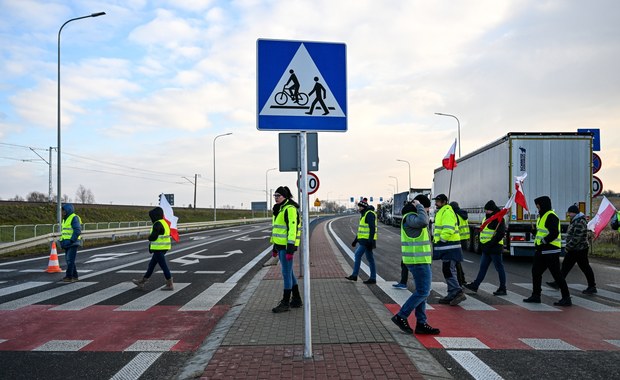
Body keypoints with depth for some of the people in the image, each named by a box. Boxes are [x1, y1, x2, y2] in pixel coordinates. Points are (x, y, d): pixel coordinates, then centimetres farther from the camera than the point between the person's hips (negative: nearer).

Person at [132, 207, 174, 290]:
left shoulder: (157, 224, -17)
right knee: (151, 264, 18)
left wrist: (149, 237, 1)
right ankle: (143, 281, 29)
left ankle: (170, 285, 2)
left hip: (159, 249, -10)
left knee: (163, 266, -3)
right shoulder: (164, 222, 12)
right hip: (163, 248, 10)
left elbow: (153, 237, -21)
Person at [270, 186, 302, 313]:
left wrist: (290, 249, -24)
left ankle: (285, 303, 4)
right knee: (288, 273, 13)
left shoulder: (290, 209, -15)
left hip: (288, 245, -10)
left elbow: (292, 229, -21)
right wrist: (275, 247, 21)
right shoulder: (279, 210, 15)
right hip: (281, 244, 10)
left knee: (286, 273, -4)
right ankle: (297, 300, 22)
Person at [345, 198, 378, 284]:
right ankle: (373, 278, 11)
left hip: (367, 240, -10)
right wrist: (355, 240, 22)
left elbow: (372, 228, -20)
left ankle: (354, 275, -4)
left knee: (358, 254, -9)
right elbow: (361, 229, 23)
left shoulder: (370, 214, -13)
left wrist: (371, 240, -25)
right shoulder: (364, 215, 19)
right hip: (364, 240, 10)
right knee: (370, 259, 9)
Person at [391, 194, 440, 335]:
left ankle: (421, 323, 18)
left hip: (420, 260, 11)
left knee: (422, 291, 13)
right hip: (418, 260, -11)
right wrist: (419, 206, -23)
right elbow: (423, 222, -35)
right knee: (423, 291, -7)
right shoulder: (410, 217, -15)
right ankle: (401, 316, 0)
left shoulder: (412, 216, 18)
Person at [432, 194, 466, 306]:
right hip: (446, 247, 11)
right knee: (447, 270, 13)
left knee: (448, 270, -12)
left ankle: (458, 292, -11)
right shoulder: (441, 212, 20)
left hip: (449, 247, -11)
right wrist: (436, 240, 22)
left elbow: (448, 230, -25)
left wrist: (441, 241, -19)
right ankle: (452, 295, 19)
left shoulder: (447, 212, -15)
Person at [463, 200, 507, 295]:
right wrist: (482, 242, 15)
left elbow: (501, 233, -20)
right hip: (486, 248, 9)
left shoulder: (498, 219, -13)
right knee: (483, 267, 12)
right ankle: (475, 285, 16)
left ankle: (502, 289, 9)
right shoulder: (486, 218, 15)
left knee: (499, 268, 1)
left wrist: (491, 243, -21)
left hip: (495, 248, -9)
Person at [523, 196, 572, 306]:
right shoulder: (542, 216, 17)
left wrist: (543, 241, -19)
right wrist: (537, 243, 12)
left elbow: (554, 233, -24)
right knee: (536, 272, 13)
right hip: (542, 250, 10)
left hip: (551, 251, -10)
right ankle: (536, 295, 22)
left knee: (557, 274, -4)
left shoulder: (551, 216, -15)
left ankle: (566, 298, 4)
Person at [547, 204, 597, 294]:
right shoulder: (575, 221, 13)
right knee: (565, 265, 11)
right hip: (574, 250, 11)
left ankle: (592, 287, 10)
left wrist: (568, 247, -19)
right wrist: (569, 247, 18)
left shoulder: (580, 222, -20)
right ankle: (558, 283, 15)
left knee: (585, 268, -1)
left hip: (580, 250, -11)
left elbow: (576, 238, -25)